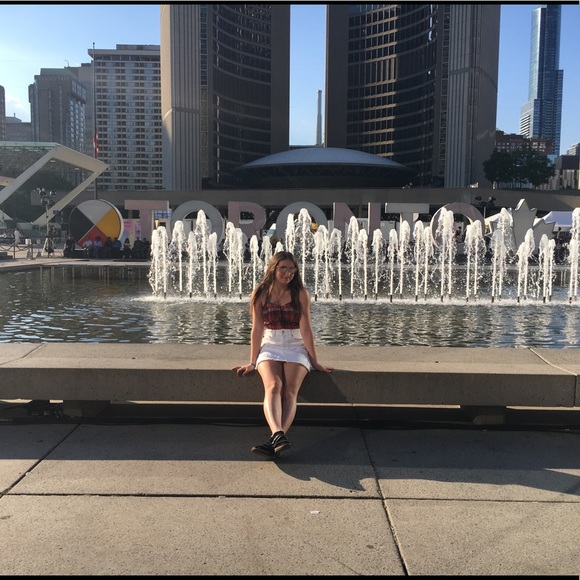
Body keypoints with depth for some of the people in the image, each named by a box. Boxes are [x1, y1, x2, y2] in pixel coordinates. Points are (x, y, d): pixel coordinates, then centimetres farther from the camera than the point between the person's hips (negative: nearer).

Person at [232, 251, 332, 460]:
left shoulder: (300, 294, 1)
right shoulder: (261, 294, 5)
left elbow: (306, 329, -1)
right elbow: (257, 329, 5)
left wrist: (314, 361, -2)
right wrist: (252, 362, 3)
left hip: (296, 348, 0)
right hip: (270, 347, 1)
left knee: (290, 391, -25)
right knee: (273, 386, -29)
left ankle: (274, 442, -43)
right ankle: (278, 435, -51)